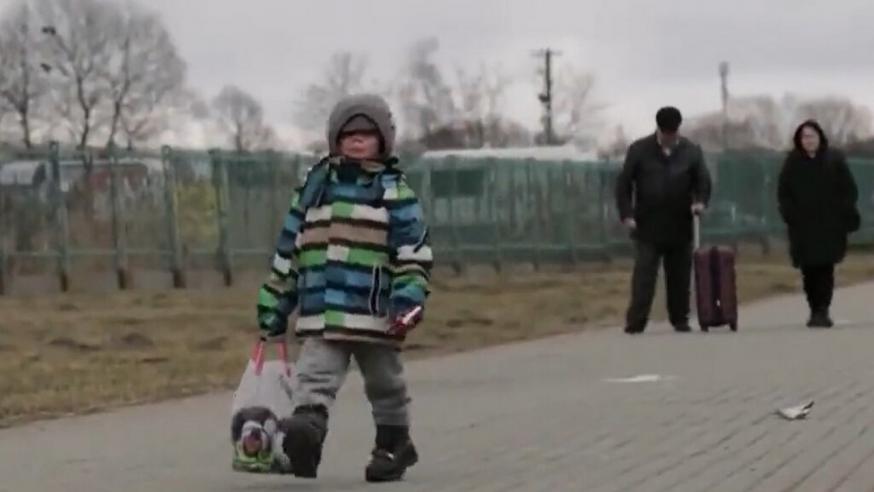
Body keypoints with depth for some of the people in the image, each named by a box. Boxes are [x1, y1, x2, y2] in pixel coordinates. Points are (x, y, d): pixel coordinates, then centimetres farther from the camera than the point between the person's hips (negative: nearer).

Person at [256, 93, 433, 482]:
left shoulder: (394, 191, 3)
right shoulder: (315, 188, 12)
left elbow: (414, 250, -3)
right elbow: (287, 252, 16)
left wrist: (410, 296, -18)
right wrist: (273, 307, 15)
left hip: (376, 314, -2)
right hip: (321, 315, 2)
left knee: (384, 384, 13)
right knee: (314, 375, -19)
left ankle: (394, 445, 28)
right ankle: (307, 426, -37)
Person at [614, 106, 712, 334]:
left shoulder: (692, 151, 4)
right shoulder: (639, 150, 0)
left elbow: (703, 180, 6)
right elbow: (623, 183, 1)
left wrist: (700, 201, -16)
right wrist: (627, 214, -8)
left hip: (680, 227, 2)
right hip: (647, 227, -2)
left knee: (680, 276, 8)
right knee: (644, 275, -7)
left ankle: (680, 319, 18)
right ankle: (636, 322, -10)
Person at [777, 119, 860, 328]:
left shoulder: (835, 159, 3)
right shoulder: (793, 162, 7)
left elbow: (849, 190, 4)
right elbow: (783, 193, 9)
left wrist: (845, 215, -6)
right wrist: (790, 215, -5)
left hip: (829, 225, -1)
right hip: (803, 227, 1)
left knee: (825, 268, -9)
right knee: (809, 270, 0)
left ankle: (822, 310, -11)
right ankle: (816, 310, 7)